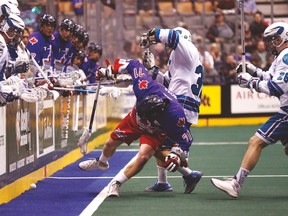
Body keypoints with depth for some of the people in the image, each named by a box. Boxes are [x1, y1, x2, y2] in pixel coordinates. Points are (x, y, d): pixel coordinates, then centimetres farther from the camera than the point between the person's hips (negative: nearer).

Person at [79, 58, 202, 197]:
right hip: (135, 119, 4)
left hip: (155, 132, -4)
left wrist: (176, 154, -37)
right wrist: (110, 70, -19)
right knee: (111, 143, 16)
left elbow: (185, 138, -27)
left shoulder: (175, 115, -44)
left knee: (143, 157, -27)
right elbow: (133, 64, -23)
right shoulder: (144, 86, -41)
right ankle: (102, 163, 52)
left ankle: (115, 184, -11)